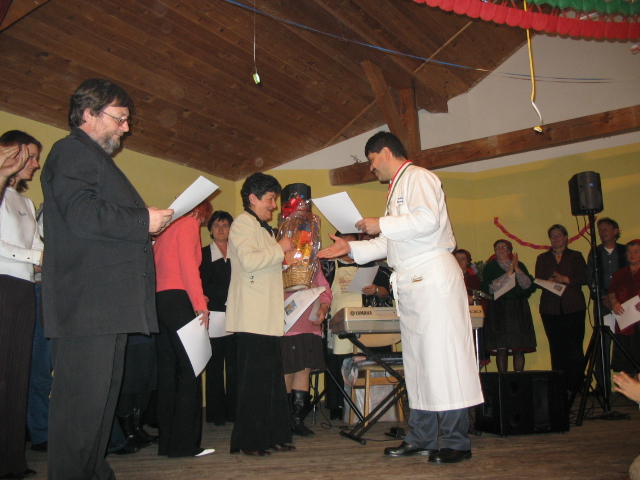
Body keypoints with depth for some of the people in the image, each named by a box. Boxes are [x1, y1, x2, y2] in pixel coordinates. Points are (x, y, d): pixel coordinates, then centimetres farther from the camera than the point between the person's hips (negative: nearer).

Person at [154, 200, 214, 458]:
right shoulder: (189, 224, 2)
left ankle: (167, 441, 12)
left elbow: (157, 267, 18)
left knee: (168, 370, 8)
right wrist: (200, 305, -14)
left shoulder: (166, 228, 24)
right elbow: (189, 266, -10)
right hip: (178, 300, -8)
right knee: (189, 370, -7)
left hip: (158, 300, 9)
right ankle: (185, 443, -7)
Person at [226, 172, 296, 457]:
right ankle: (248, 441, 1)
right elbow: (249, 261, -19)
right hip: (252, 317, -9)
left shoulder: (263, 228, 26)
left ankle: (273, 437, 15)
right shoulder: (243, 223, -4)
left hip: (269, 316, 9)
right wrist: (280, 249, -10)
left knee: (272, 378, 9)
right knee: (253, 380, -7)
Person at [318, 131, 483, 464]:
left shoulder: (418, 177, -3)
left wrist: (381, 224, -13)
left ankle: (456, 442, -1)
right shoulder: (398, 188, 25)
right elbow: (391, 243, 28)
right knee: (416, 361, 10)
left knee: (442, 355, -8)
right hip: (410, 284, 10)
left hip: (433, 277, -10)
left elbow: (428, 219, -21)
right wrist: (350, 248, 22)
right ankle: (421, 438, 17)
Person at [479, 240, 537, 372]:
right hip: (498, 311, -2)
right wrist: (509, 273, -11)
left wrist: (517, 269, -9)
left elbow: (529, 285, 0)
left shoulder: (520, 265, 14)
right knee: (501, 349, -6)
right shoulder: (490, 267, 7)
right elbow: (490, 288, -9)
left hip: (518, 311, 2)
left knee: (519, 348, -1)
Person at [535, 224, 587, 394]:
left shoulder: (576, 256, 12)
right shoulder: (542, 258, 17)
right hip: (550, 308, 1)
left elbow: (584, 278, 2)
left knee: (574, 347, -7)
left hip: (573, 307, -1)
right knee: (556, 348, -1)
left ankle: (576, 385, 0)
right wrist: (550, 281, -13)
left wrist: (565, 279, -11)